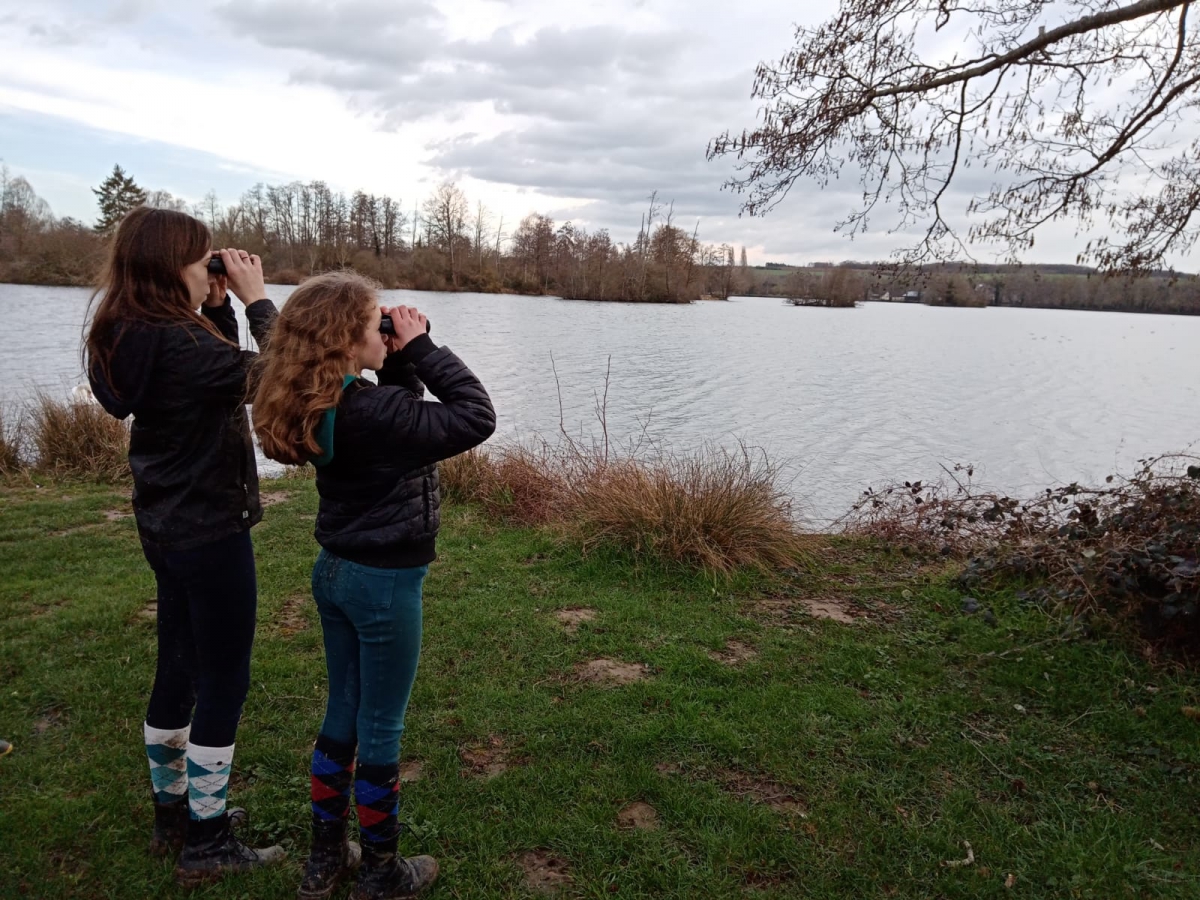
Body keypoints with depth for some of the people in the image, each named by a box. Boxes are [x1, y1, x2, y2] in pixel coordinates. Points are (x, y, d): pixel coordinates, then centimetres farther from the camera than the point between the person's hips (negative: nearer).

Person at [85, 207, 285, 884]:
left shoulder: (128, 339, 3)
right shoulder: (177, 344, -25)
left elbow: (223, 369, 13)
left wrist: (219, 308, 3)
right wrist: (257, 300, -12)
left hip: (168, 526, 9)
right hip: (212, 533, -9)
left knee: (178, 670, 20)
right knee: (224, 684, 4)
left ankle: (175, 813, 36)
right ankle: (207, 846, 18)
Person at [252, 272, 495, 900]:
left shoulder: (324, 404, 0)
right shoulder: (369, 413, -26)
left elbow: (402, 413, 13)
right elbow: (475, 417, -23)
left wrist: (402, 359, -1)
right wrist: (422, 347, -18)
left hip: (335, 570, 8)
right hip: (385, 581, -8)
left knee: (343, 713, 20)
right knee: (381, 728, 8)